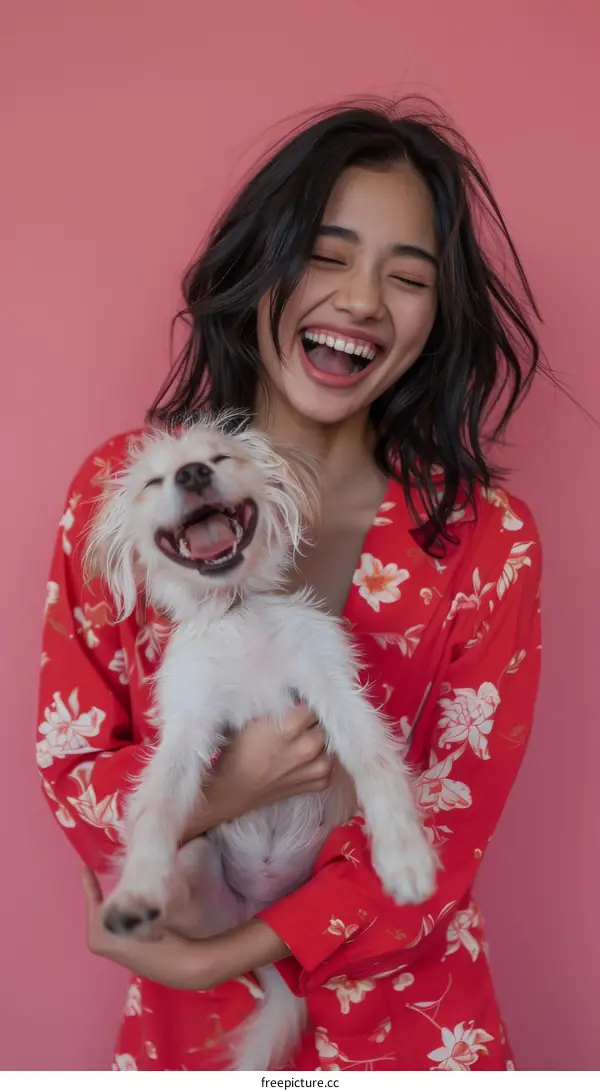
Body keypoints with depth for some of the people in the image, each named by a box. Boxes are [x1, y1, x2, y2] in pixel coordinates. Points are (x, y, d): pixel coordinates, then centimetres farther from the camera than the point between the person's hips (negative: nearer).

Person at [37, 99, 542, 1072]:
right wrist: (214, 795, -26)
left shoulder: (489, 542, -15)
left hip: (402, 1015, -1)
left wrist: (219, 956, -18)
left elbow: (449, 833, -12)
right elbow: (68, 762, -7)